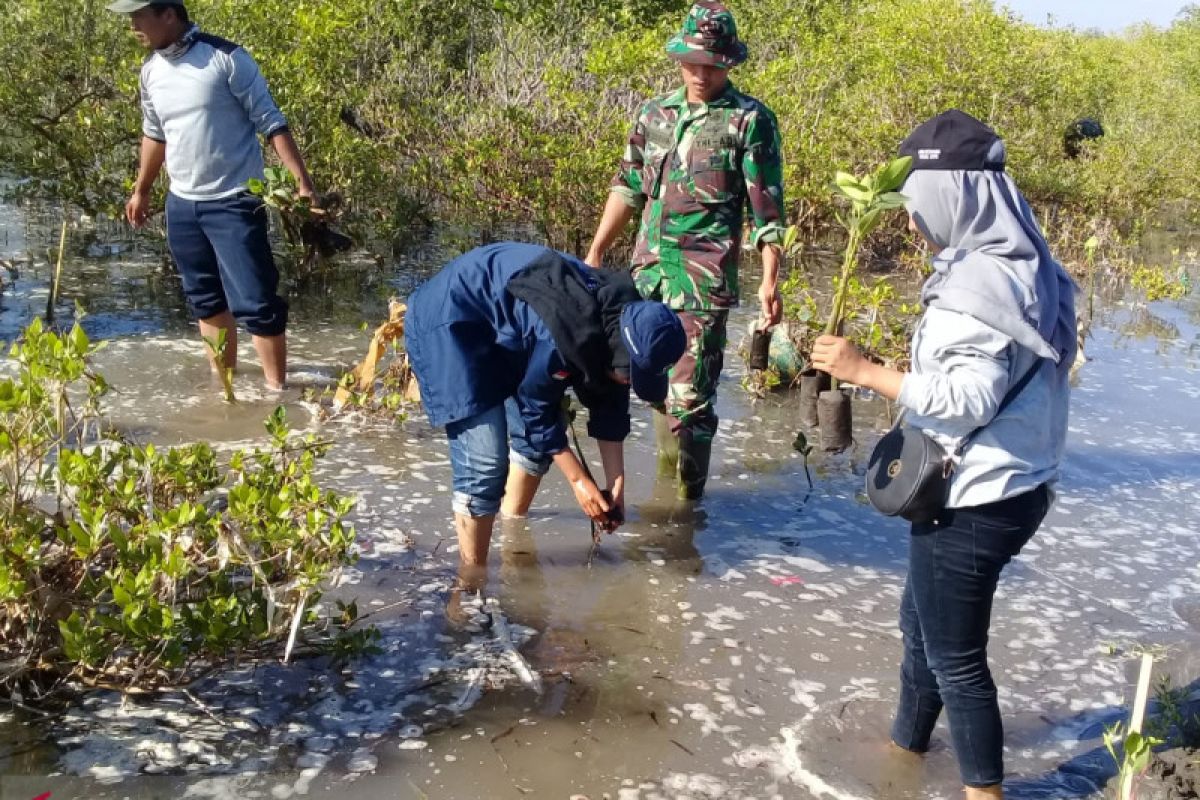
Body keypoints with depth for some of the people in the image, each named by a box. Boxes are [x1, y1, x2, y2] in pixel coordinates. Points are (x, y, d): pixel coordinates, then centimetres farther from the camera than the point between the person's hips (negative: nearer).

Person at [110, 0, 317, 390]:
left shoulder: (226, 58, -13)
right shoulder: (151, 71, 6)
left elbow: (271, 123, -12)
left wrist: (302, 180, -19)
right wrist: (141, 190, 28)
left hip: (234, 202, -6)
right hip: (181, 204, 6)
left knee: (255, 303, -8)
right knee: (206, 301, 14)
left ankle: (277, 390, 3)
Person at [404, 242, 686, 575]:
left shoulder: (622, 320, -9)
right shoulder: (565, 336, -35)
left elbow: (609, 404, 0)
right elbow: (536, 408, -21)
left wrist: (616, 483, 0)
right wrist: (578, 479, -13)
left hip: (500, 329, 9)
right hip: (449, 321, -9)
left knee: (542, 436, 13)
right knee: (486, 463, -15)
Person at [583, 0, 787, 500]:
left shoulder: (750, 120, -3)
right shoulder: (655, 114, 12)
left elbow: (766, 209, -6)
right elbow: (628, 188, 19)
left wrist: (770, 280, -12)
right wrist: (596, 252, 17)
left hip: (704, 282, -6)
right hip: (649, 272, 6)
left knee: (689, 394, -7)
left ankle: (683, 499, 5)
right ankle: (666, 482, 30)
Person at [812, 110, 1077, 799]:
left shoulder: (981, 282, -24)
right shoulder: (1020, 266, 7)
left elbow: (970, 398, -30)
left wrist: (865, 370, -27)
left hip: (972, 501, -10)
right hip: (1008, 487, 10)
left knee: (954, 653, 7)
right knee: (922, 624, 25)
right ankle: (907, 743, 44)